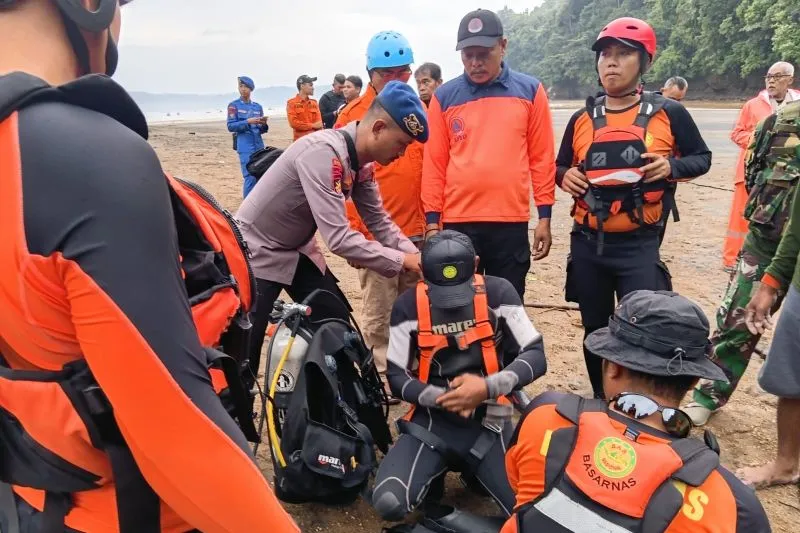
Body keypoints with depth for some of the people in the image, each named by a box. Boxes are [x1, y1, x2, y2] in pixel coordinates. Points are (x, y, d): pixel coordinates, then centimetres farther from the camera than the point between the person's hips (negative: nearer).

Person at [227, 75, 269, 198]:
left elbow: (262, 130, 14)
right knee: (250, 176, -11)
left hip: (259, 145, 5)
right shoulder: (234, 105, 2)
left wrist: (263, 124, -9)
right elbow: (231, 126, -6)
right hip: (245, 146, -4)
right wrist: (247, 121, -18)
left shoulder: (257, 106, 13)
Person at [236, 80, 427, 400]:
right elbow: (338, 238, -37)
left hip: (296, 250, 9)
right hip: (255, 252, -8)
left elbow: (378, 221, 1)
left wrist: (417, 257, -14)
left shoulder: (362, 162, -5)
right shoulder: (322, 153, -32)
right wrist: (401, 261, -27)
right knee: (245, 353, -6)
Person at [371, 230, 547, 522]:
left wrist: (488, 387, -23)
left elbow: (536, 357, -6)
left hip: (488, 420, 0)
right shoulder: (408, 306, -2)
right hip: (431, 419, 0)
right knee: (388, 503, -23)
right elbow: (397, 377, 0)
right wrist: (441, 398, -18)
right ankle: (433, 475, 12)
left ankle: (473, 471, 13)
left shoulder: (499, 293, -5)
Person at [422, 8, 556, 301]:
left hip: (511, 222, 0)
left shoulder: (530, 91, 4)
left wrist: (545, 216, 1)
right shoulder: (444, 97, 4)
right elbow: (434, 163, 3)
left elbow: (541, 157, 4)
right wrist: (432, 221, 0)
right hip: (457, 222, 0)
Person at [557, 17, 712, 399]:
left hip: (639, 245, -3)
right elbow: (561, 166, 19)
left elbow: (702, 158, 9)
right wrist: (564, 176, -5)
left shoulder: (668, 114, 0)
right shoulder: (582, 119, 8)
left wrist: (671, 166, -12)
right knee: (594, 331, 14)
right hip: (587, 243, 4)